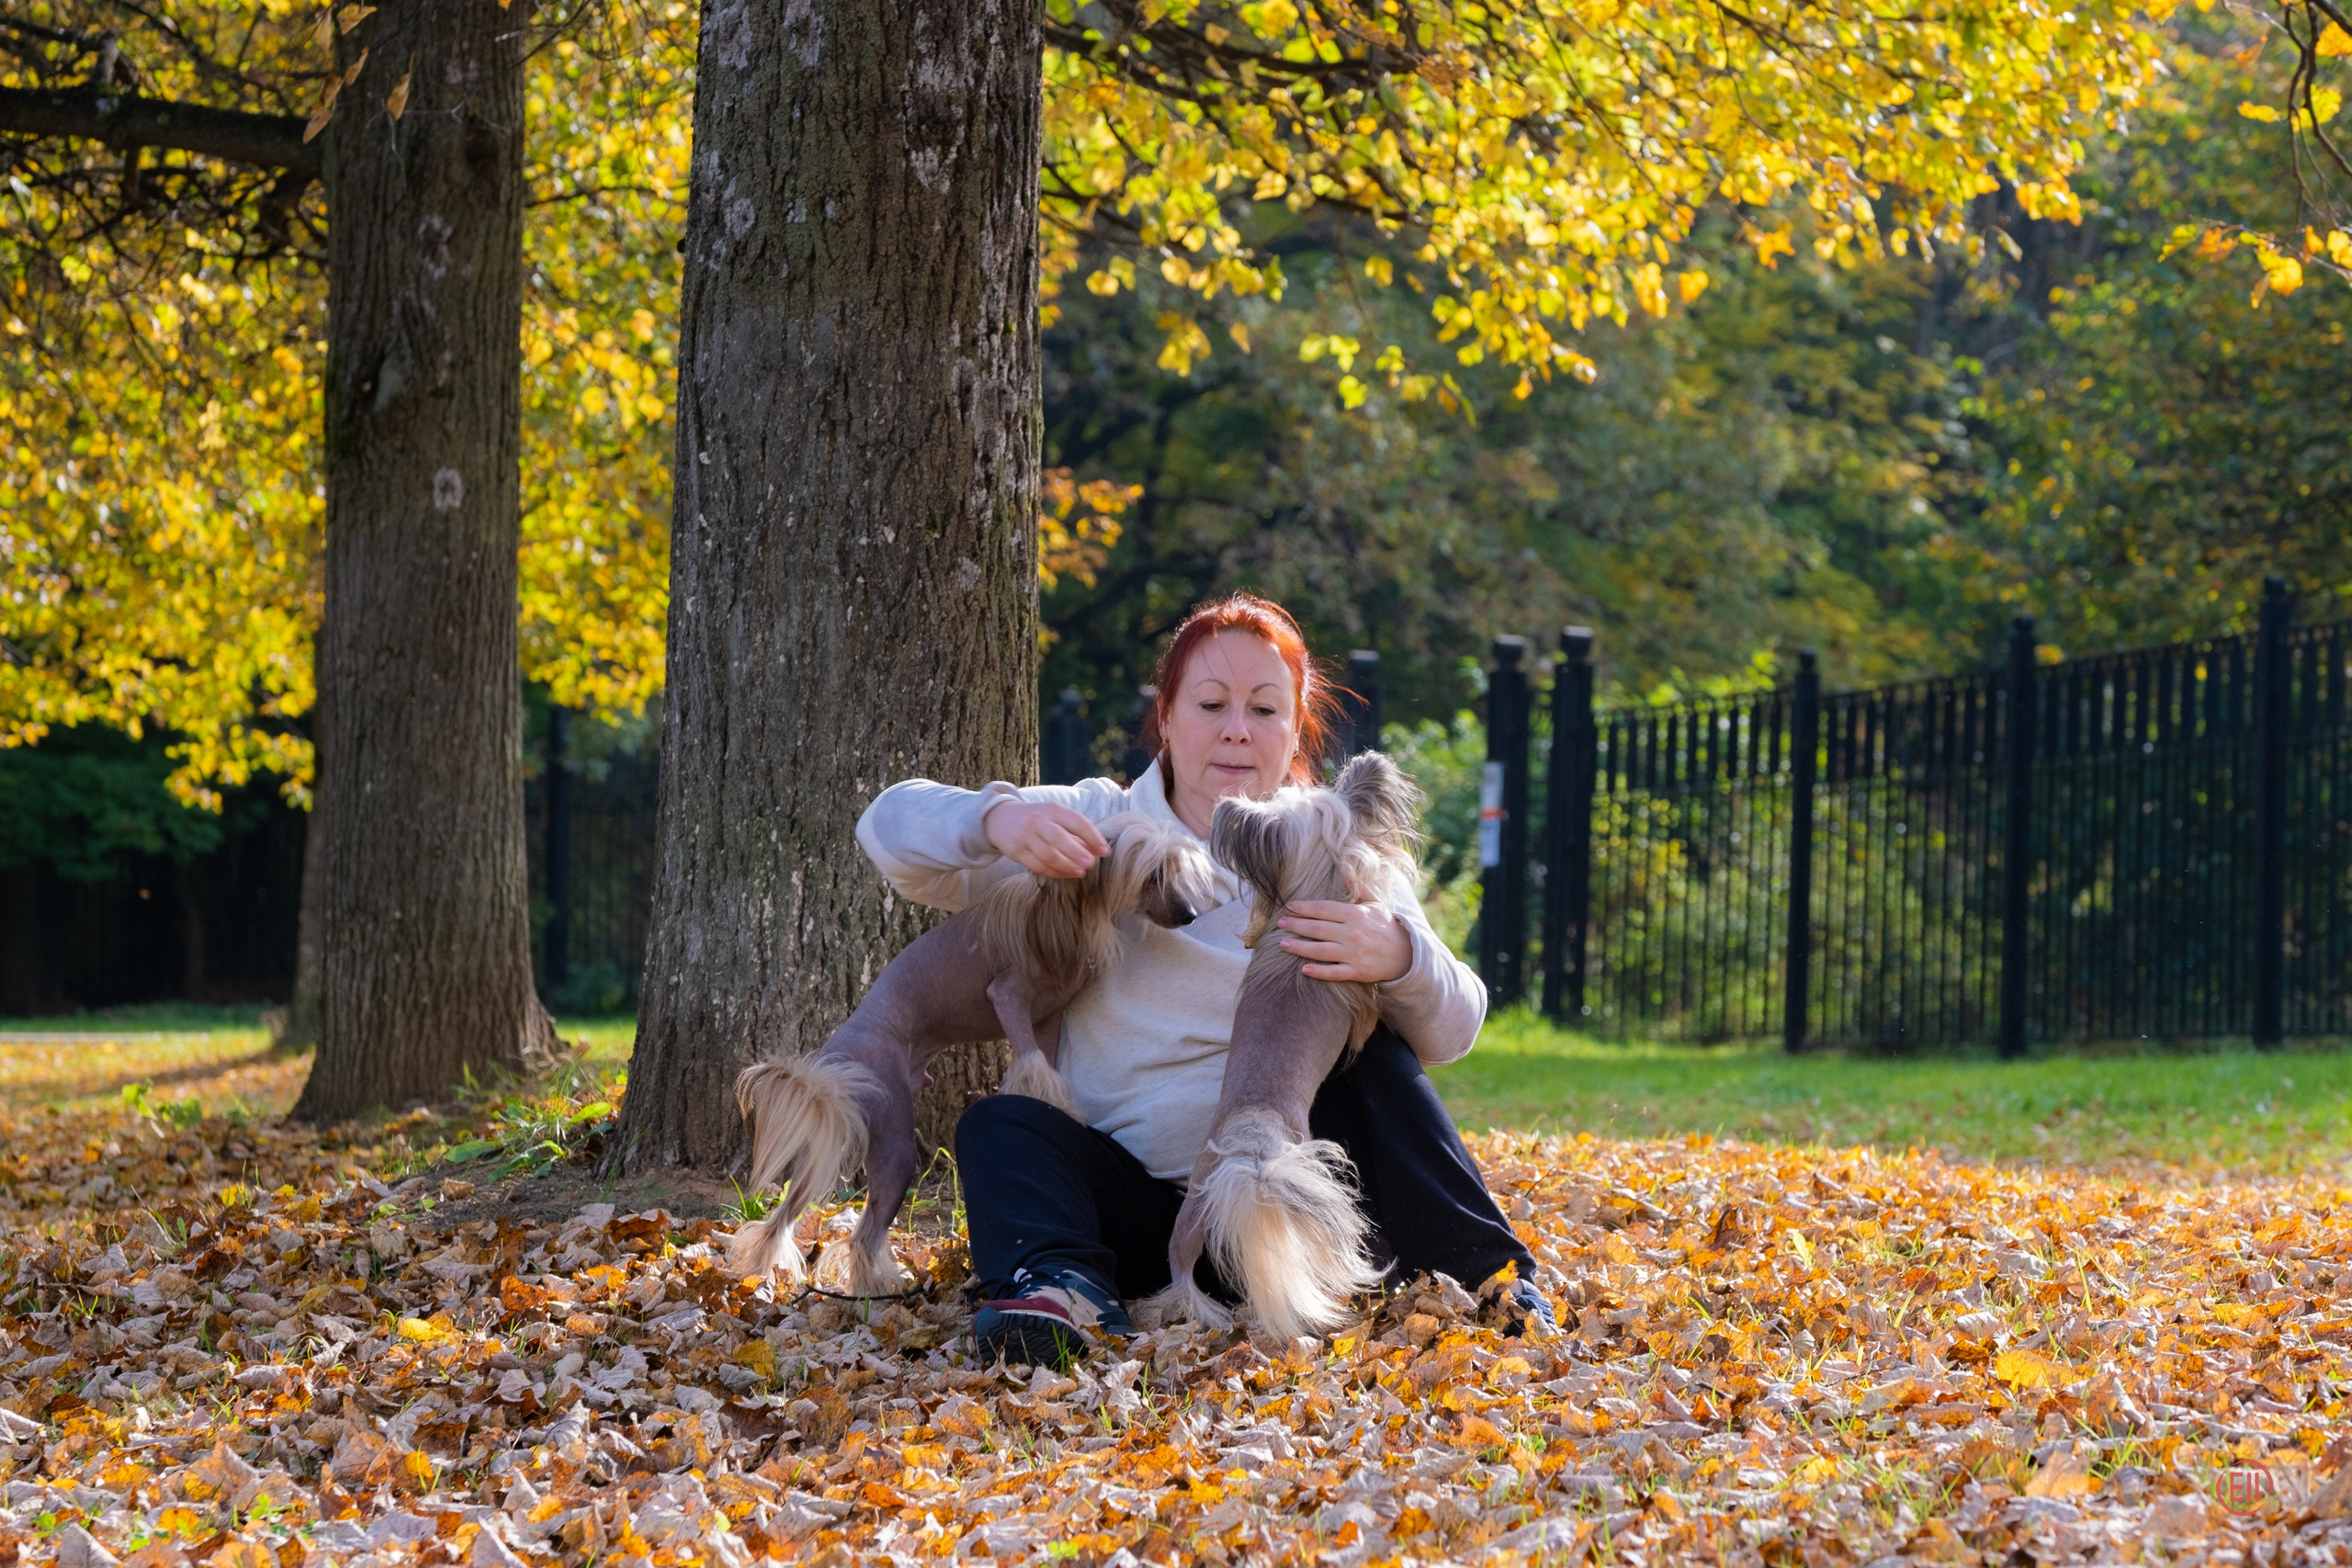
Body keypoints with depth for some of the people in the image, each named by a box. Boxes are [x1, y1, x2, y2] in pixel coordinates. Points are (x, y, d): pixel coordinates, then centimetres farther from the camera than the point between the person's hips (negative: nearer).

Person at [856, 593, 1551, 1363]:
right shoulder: (1098, 828, 6)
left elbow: (1452, 1030, -6)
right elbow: (892, 824, -2)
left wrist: (1399, 958, -32)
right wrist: (996, 819, -26)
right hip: (1138, 1206, 0)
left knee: (1374, 1052, -19)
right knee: (1001, 1123, -22)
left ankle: (1485, 1279, -18)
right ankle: (1066, 1291, -46)